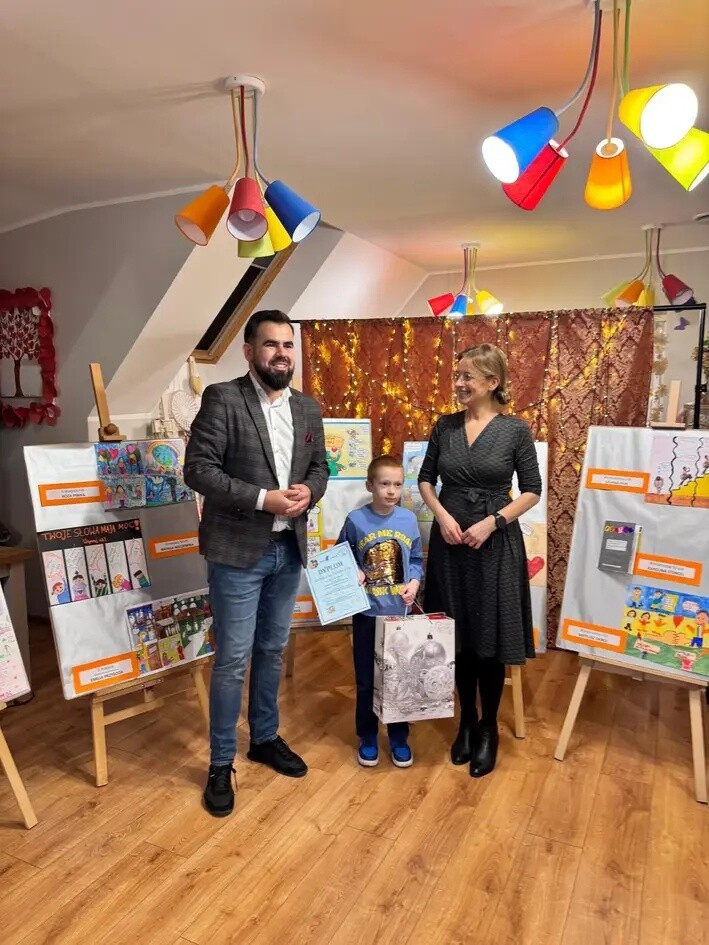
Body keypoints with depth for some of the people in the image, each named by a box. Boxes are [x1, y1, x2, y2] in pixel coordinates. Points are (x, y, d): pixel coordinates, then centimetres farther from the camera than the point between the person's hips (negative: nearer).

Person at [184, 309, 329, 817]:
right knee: (233, 660, 3)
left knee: (273, 651, 19)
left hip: (289, 549, 6)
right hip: (238, 550, -5)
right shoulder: (222, 399, -11)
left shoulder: (308, 408, 7)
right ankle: (221, 763, 23)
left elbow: (320, 466, 13)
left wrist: (308, 491, -10)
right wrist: (261, 499, -22)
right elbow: (198, 469, -16)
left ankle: (266, 738, 39)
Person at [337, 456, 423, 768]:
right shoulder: (355, 520, -9)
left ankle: (399, 738, 31)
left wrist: (414, 582, -10)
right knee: (366, 680, 11)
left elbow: (416, 560, 7)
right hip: (367, 613, -2)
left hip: (400, 613, 2)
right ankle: (368, 738, 30)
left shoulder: (409, 519, -2)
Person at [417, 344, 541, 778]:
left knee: (491, 638, 6)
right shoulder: (445, 426, 3)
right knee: (458, 637, 12)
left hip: (496, 545, -3)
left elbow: (532, 491, -3)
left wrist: (492, 522, -15)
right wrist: (442, 514, -7)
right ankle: (466, 721, 31)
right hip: (450, 542, 3)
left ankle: (489, 729, 26)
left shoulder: (516, 429, -6)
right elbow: (426, 479, 10)